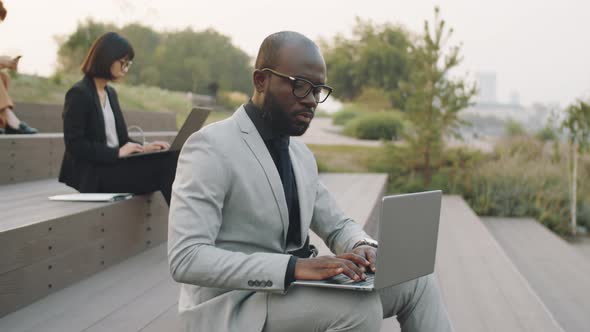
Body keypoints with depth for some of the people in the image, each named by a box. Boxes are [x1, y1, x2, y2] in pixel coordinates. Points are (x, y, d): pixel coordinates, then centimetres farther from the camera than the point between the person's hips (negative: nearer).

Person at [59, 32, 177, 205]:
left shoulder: (111, 93, 17)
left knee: (171, 158, -17)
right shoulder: (79, 94, -7)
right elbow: (74, 144, -14)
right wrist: (117, 152, -19)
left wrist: (143, 147, 0)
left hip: (115, 165, 8)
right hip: (92, 173, -8)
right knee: (165, 166, -25)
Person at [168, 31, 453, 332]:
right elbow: (186, 259, -24)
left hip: (290, 291, 8)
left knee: (415, 281, -1)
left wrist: (362, 247, -7)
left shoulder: (302, 155, 12)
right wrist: (293, 266, -33)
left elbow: (338, 226, 20)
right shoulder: (210, 148, -15)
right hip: (231, 308, -8)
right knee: (359, 307, -28)